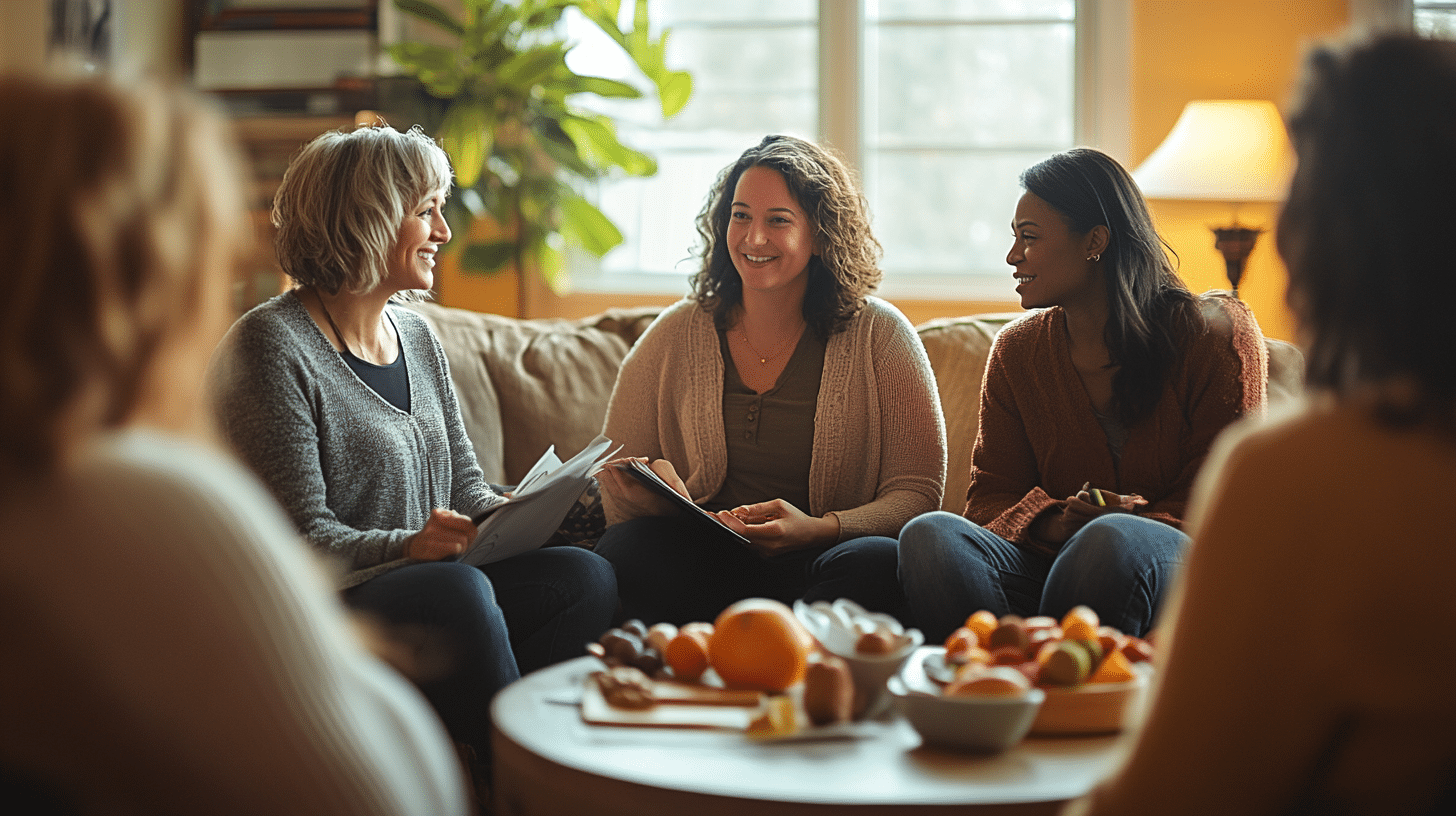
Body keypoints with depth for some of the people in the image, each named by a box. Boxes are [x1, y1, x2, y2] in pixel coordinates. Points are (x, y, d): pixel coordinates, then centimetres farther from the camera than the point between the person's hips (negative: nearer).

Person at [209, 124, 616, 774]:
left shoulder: (416, 337, 17)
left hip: (433, 586, 8)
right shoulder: (270, 346, -9)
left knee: (586, 576, -17)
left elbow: (466, 490, 17)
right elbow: (302, 536, -15)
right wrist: (408, 546, -30)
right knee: (459, 589, -35)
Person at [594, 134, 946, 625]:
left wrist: (818, 530, -21)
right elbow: (618, 491, 10)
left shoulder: (880, 336, 4)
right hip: (699, 562, 1)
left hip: (819, 560, -1)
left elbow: (917, 492, -1)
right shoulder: (675, 337, 10)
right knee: (622, 550, -32)